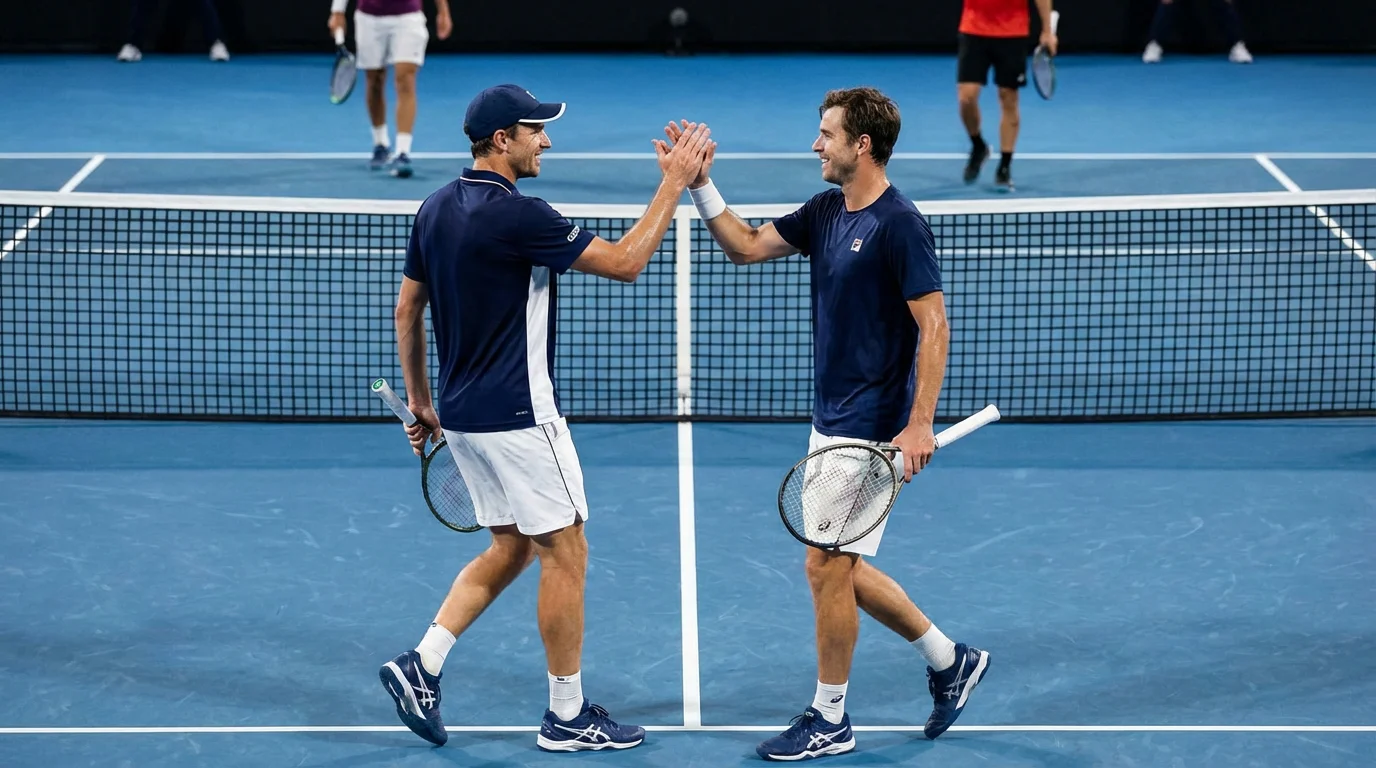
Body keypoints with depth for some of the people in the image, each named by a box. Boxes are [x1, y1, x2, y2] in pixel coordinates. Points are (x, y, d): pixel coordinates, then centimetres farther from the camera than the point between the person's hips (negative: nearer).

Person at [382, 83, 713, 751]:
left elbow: (407, 309, 14)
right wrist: (674, 182, -10)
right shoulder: (517, 215, -20)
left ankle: (421, 664, 8)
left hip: (462, 415, 9)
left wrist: (420, 401, 23)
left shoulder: (435, 209, 6)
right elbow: (625, 263, -17)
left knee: (510, 548, 18)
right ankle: (567, 716, 10)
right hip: (517, 418, -9)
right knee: (564, 553, 3)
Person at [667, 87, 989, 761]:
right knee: (840, 566, 14)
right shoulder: (826, 212, 9)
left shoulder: (898, 224, -17)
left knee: (827, 565, -3)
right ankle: (950, 661, 28)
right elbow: (746, 247, 14)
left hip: (872, 429, -9)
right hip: (831, 422, 9)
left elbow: (933, 325, -19)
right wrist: (701, 184, 1)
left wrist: (919, 426, -24)